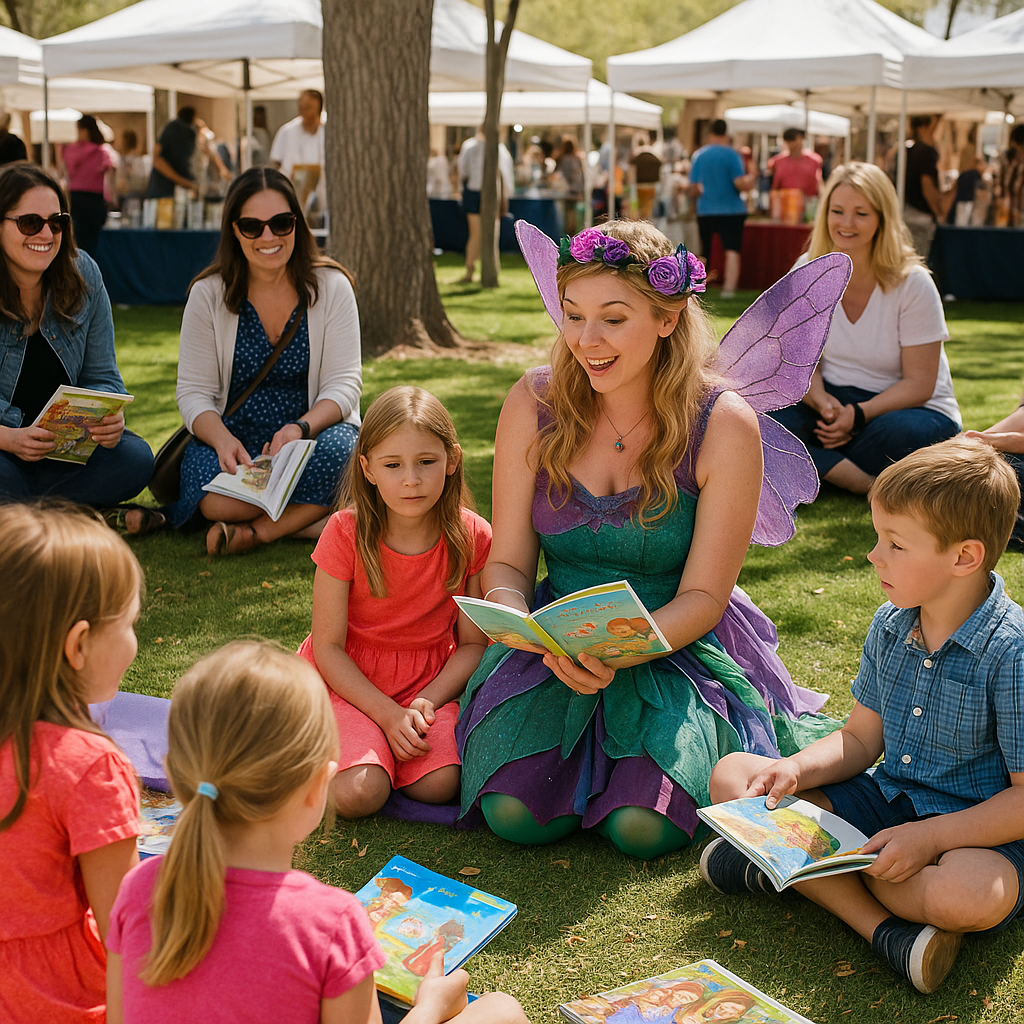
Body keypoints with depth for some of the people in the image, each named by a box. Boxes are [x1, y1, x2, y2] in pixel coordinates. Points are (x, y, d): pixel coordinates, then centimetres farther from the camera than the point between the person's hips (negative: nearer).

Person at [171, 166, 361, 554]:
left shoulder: (331, 287, -1)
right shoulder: (209, 294, 1)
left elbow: (343, 384, -6)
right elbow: (194, 392, -2)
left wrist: (300, 429, -27)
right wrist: (222, 439, -25)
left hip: (314, 429, 0)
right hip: (234, 433, 0)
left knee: (337, 451, -36)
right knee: (213, 497, -33)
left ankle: (255, 530, -22)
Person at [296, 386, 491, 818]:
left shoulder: (473, 537, -8)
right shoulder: (346, 533, -14)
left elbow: (473, 643, -1)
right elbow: (328, 647, -11)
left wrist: (426, 702, -18)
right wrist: (388, 714, -20)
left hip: (432, 681, 2)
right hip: (348, 681, -2)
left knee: (440, 785, -26)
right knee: (358, 795, -26)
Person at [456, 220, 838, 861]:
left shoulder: (725, 426, -13)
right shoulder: (535, 405, -6)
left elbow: (703, 596, -11)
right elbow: (508, 562, 0)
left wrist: (622, 653, -29)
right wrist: (515, 618, -24)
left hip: (680, 645, -2)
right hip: (555, 646, 2)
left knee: (641, 825, -22)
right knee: (516, 812, -19)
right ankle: (596, 749, 14)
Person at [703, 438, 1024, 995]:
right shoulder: (888, 626, 0)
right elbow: (861, 738, 8)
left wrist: (931, 837, -26)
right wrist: (795, 770, -11)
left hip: (974, 828, -7)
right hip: (887, 800, 7)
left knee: (972, 896, -42)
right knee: (732, 776, -6)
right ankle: (882, 924, -20)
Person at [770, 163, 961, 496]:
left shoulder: (913, 284, -13)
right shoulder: (808, 272, -2)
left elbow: (919, 384, -13)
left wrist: (858, 415, -27)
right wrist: (823, 404, -22)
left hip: (906, 408, -3)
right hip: (833, 401, 4)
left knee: (898, 432, -40)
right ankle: (875, 487, -30)